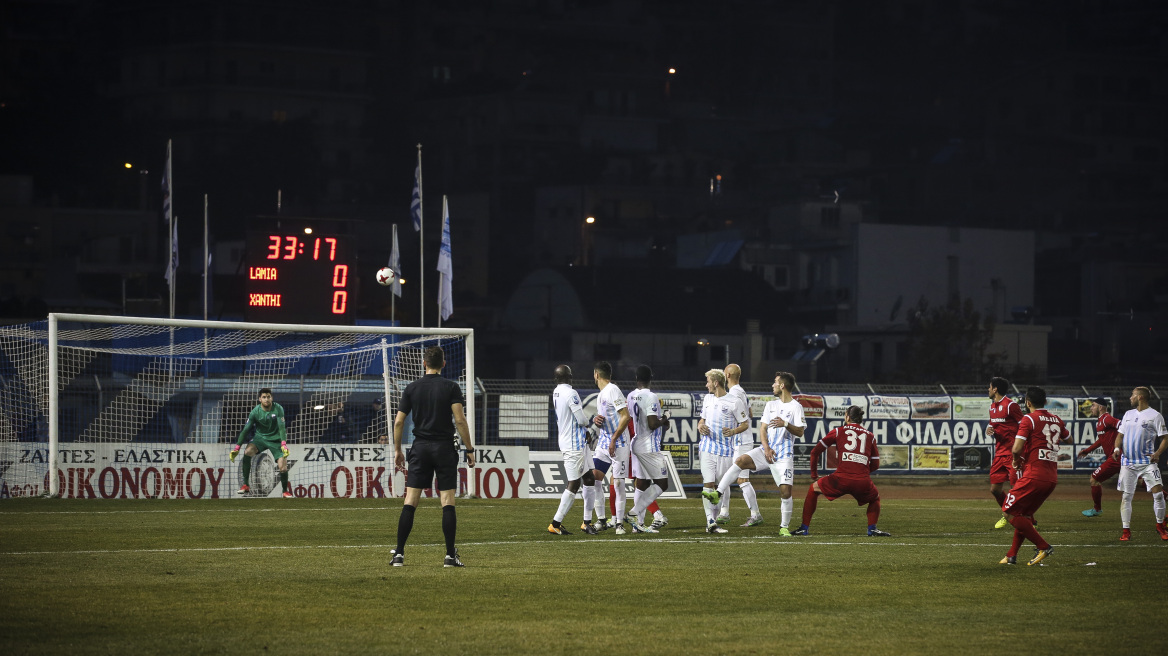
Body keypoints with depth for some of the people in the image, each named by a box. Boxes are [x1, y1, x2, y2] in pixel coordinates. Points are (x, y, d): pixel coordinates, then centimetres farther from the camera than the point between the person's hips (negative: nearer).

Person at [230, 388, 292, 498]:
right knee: (247, 452, -28)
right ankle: (245, 485, -19)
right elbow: (245, 430, -10)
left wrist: (284, 444, -34)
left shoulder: (278, 409, -14)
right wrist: (236, 448, -15)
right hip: (260, 437, 1)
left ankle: (285, 491, 13)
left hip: (276, 439, -1)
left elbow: (281, 427, -20)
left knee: (283, 468, -13)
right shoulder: (255, 411, -12)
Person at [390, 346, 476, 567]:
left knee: (410, 502, 3)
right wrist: (469, 449, -5)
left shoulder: (412, 388, 4)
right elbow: (460, 420, -11)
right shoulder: (451, 387, -3)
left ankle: (399, 554, -1)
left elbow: (399, 421, 3)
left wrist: (397, 450, 14)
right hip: (445, 448, -2)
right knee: (448, 501, 0)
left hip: (420, 449, 2)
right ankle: (450, 555, -3)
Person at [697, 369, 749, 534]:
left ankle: (712, 522, 13)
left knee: (720, 487, 3)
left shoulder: (734, 402, -5)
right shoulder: (707, 399, 12)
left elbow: (745, 424, 0)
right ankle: (710, 521, -15)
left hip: (725, 450, -3)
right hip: (708, 448, 3)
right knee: (708, 484, -10)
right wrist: (700, 427, 0)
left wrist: (733, 431, -19)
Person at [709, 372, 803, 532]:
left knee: (785, 491, -11)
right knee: (741, 461, -19)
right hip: (766, 451, 5)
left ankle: (784, 527, 7)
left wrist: (786, 424, -27)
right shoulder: (771, 405, 15)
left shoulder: (795, 407, -3)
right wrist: (766, 448, -5)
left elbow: (800, 432, -10)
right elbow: (762, 429, 11)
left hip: (784, 456, -5)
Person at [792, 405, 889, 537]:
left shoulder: (838, 432, 13)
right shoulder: (870, 436, 18)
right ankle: (872, 529, 16)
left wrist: (814, 475, 28)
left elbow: (815, 452, 15)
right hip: (863, 482, 2)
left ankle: (804, 528, 23)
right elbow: (875, 465, 20)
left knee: (813, 488, 25)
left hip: (841, 480, -2)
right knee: (875, 498, 35)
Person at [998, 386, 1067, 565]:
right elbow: (1067, 438, 33)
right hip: (1052, 478, 8)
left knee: (1010, 512, -1)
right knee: (1025, 514, 18)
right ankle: (1012, 555, 17)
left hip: (1033, 476, -8)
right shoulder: (1056, 420, 12)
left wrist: (1016, 461, 4)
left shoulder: (1029, 419, -7)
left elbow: (1017, 449, -16)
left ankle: (1043, 546, -9)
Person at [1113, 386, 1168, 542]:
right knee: (1126, 497, 1)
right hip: (1128, 462, 4)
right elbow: (1121, 435, 18)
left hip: (1147, 462, -4)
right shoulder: (1128, 414, 13)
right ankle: (1126, 530, 8)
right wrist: (1117, 448, -2)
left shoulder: (1154, 416, -3)